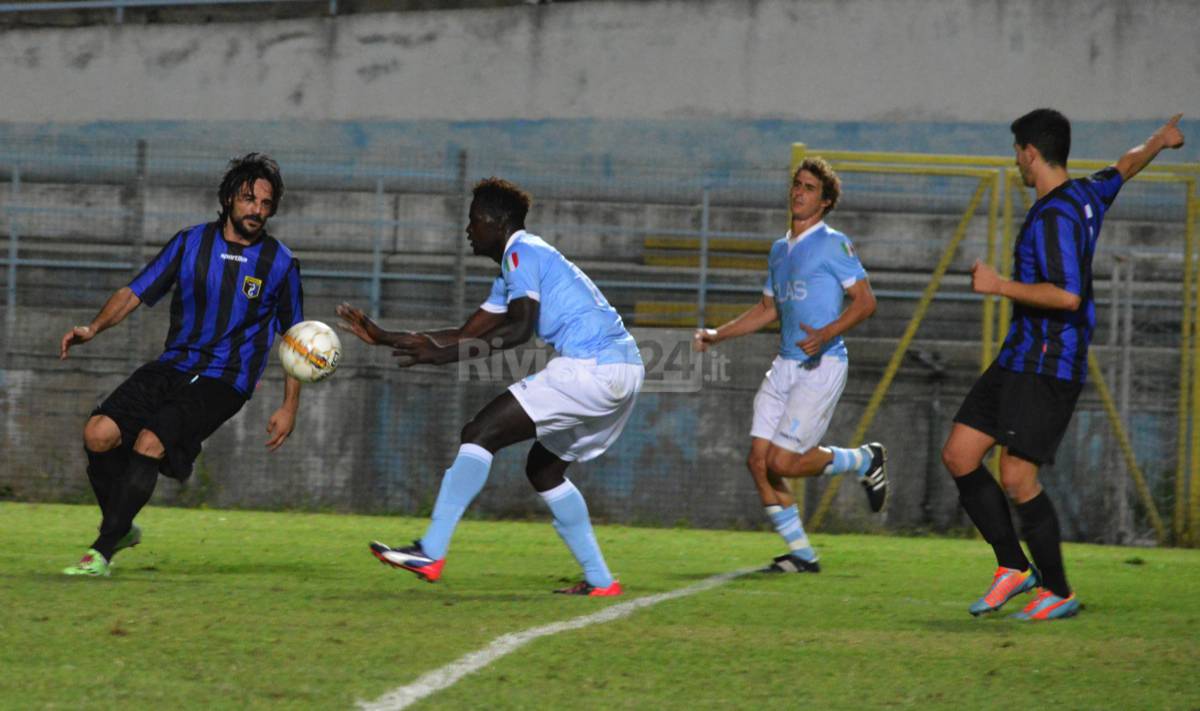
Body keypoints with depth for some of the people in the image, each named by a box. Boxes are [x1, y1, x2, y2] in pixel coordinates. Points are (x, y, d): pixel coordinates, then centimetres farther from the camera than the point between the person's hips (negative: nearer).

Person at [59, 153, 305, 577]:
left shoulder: (280, 264, 3)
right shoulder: (191, 243, 7)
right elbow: (136, 292, 6)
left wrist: (289, 407, 6)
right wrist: (94, 328, -11)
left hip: (224, 383, -3)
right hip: (173, 367, 3)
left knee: (150, 442, -28)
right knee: (99, 434, -18)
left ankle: (103, 552, -22)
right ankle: (122, 529, 6)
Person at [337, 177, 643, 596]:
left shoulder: (522, 252, -4)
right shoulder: (513, 270, 28)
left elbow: (519, 328, -19)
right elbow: (467, 335, 29)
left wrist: (444, 354, -22)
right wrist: (383, 338, 27)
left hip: (591, 369, -10)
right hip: (624, 371, 10)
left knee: (481, 433, -11)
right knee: (543, 468, 22)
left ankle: (431, 553, -18)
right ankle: (600, 581, 18)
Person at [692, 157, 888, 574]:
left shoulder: (833, 244, -6)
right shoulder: (779, 250, 18)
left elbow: (865, 301, -11)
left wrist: (826, 334, -25)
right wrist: (717, 335, 21)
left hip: (822, 365, -8)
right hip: (785, 365, 8)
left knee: (783, 462, -14)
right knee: (759, 460, -3)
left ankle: (865, 461, 12)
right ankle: (801, 555, 7)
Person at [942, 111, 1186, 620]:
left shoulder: (1056, 215, -18)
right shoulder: (1087, 196, 11)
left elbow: (1067, 295, -27)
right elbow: (1125, 168, 33)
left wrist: (999, 286, -21)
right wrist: (1162, 140, 52)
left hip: (1048, 368, -10)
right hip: (1018, 360, 10)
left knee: (1017, 481, -11)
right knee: (959, 455, 5)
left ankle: (1058, 592, 2)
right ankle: (1014, 567, 12)